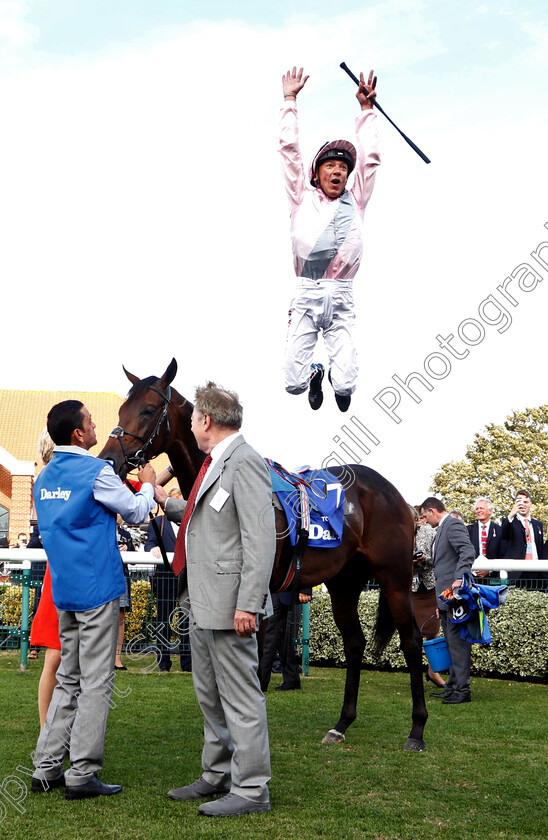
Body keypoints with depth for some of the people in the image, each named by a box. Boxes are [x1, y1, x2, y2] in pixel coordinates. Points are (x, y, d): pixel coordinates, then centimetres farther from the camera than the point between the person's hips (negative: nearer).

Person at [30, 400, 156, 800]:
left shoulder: (45, 477, 10)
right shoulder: (97, 471, -14)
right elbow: (136, 511, -2)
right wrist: (148, 485, 18)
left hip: (63, 590, 8)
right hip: (98, 587, -8)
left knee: (68, 679, 16)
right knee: (96, 684, -2)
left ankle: (47, 768, 17)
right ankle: (82, 774, 1)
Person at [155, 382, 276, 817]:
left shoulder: (245, 462, -16)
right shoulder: (215, 463, 16)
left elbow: (260, 538, -22)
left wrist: (247, 604, -25)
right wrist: (166, 501, 34)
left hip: (229, 602, -11)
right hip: (202, 602, 11)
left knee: (240, 697, -3)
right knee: (210, 696, 19)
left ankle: (251, 789, 5)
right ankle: (217, 776, 31)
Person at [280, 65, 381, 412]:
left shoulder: (355, 201, 14)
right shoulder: (302, 199, 11)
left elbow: (370, 158, 12)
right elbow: (290, 149, 11)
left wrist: (366, 109, 12)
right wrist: (290, 101, 11)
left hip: (341, 298, 0)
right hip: (306, 296, 0)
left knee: (345, 387, -12)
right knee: (294, 384, -7)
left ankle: (338, 377, 28)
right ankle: (314, 374, 31)